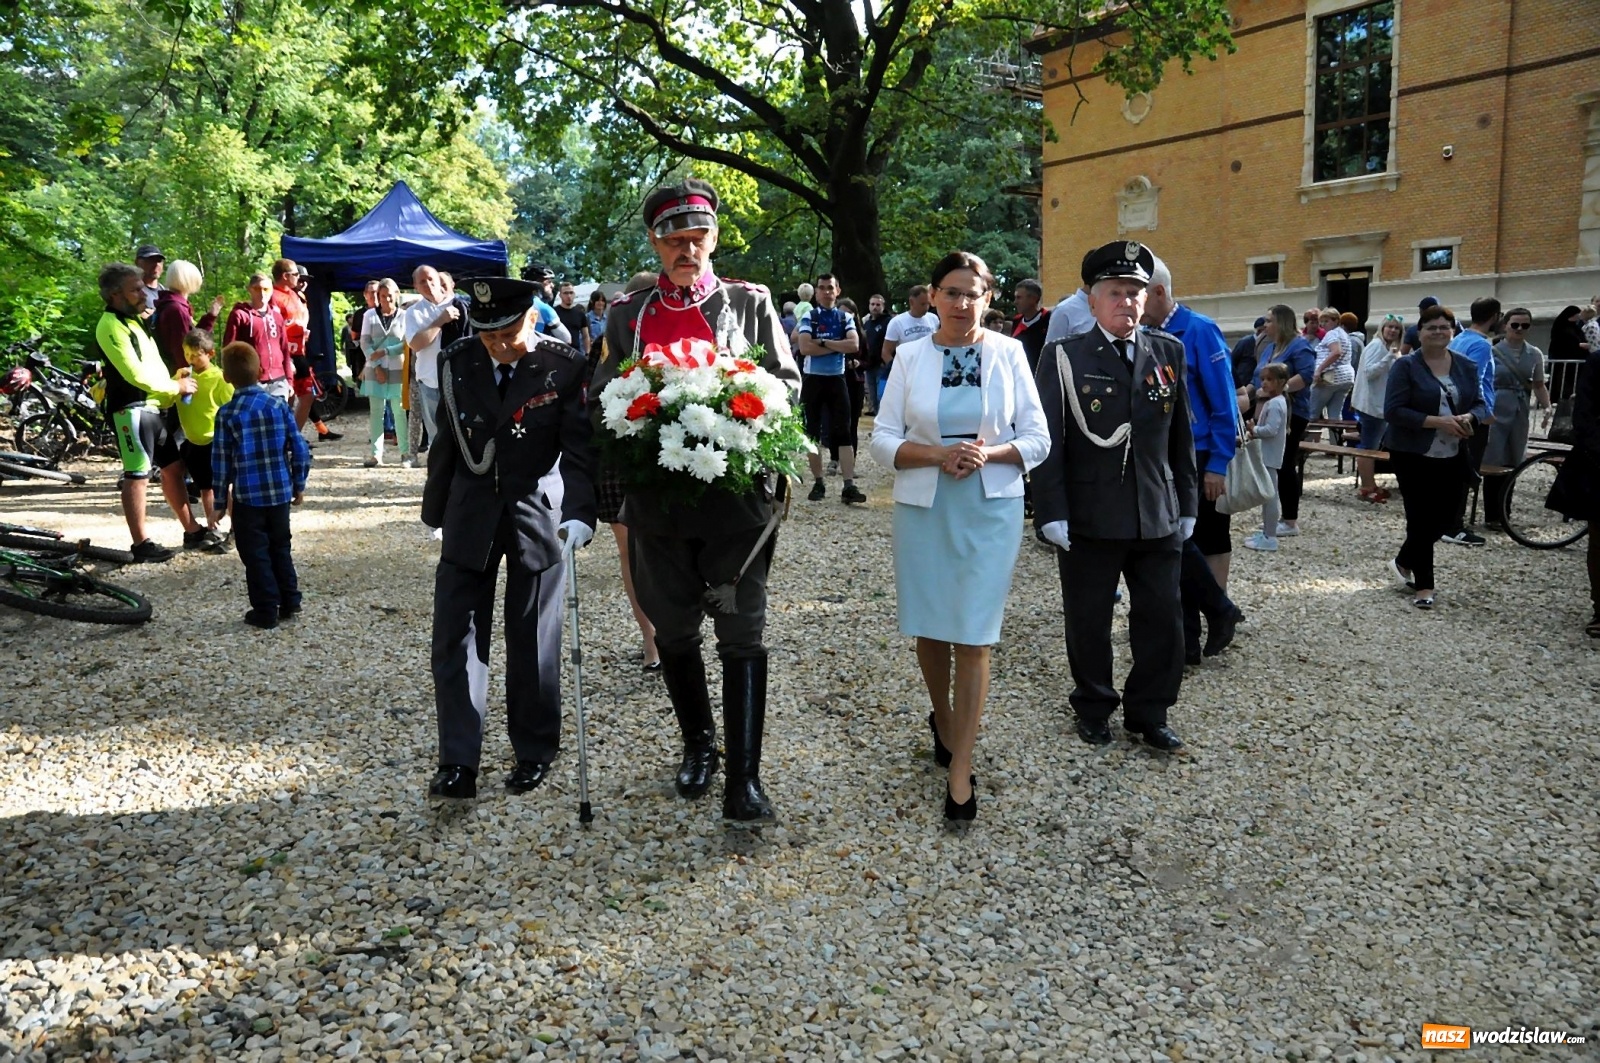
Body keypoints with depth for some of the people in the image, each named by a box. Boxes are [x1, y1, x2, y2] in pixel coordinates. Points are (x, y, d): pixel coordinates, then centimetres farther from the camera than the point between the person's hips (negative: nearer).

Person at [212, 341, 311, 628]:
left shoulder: (227, 414, -9)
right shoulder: (279, 406, -2)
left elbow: (221, 461, -6)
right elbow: (300, 449, -1)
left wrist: (221, 499, 3)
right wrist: (299, 484, 10)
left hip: (247, 496, -3)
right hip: (280, 493, 3)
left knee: (256, 554, 5)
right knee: (281, 548, 17)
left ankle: (266, 610, 7)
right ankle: (290, 603, 20)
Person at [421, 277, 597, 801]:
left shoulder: (565, 366, -11)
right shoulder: (456, 361, -1)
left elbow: (579, 448, -12)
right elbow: (447, 442, 9)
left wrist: (580, 514, -25)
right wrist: (435, 510, 14)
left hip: (537, 514, -3)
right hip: (471, 516, 3)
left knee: (532, 641, 7)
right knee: (455, 639, 0)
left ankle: (535, 753, 24)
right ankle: (457, 763, 8)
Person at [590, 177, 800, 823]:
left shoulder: (750, 303, 6)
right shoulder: (627, 313, 10)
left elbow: (787, 383, 7)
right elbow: (602, 398, 13)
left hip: (737, 492, -2)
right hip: (658, 497, 3)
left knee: (742, 633, -5)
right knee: (674, 631, 12)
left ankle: (743, 779, -1)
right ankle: (698, 746, 31)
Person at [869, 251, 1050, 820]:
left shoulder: (1009, 352, 2)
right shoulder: (909, 357, 3)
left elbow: (1037, 438, 2)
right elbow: (883, 440, 0)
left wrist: (988, 454, -16)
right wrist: (939, 455, -15)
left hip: (992, 509, -1)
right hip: (923, 507, 2)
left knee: (973, 635, -4)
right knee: (930, 628, 11)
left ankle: (961, 767, 4)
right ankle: (943, 721, 39)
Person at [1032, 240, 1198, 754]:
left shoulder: (1169, 353, 7)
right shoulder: (1063, 357, -3)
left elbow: (1182, 436, 11)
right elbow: (1049, 440, -7)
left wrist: (1187, 505, 10)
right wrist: (1052, 513, -12)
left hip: (1158, 517, 3)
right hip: (1089, 518, -3)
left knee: (1162, 620, 9)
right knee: (1088, 622, 10)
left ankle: (1149, 713, 27)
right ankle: (1093, 708, 29)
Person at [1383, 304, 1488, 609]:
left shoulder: (1467, 366, 8)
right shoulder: (1406, 366, -7)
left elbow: (1480, 403, 11)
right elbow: (1393, 411, -14)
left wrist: (1469, 418, -13)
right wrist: (1437, 422, -22)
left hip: (1454, 457, 5)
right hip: (1414, 455, -5)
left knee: (1444, 517, 9)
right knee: (1421, 518, 0)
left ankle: (1404, 561, 34)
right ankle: (1423, 585, 12)